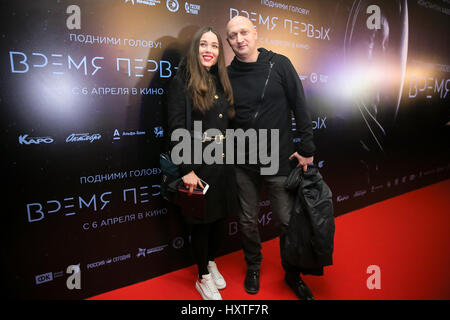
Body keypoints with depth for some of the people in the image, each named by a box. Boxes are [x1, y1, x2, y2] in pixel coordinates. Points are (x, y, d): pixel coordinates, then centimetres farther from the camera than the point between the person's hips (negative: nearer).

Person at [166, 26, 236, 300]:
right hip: (199, 164, -6)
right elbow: (177, 128, -14)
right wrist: (187, 169, -18)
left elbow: (228, 122, 14)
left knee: (221, 216, 15)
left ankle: (211, 262, 40)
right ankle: (203, 277, 29)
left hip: (223, 162, 6)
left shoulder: (222, 82, 11)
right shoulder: (183, 82, -8)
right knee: (202, 220, 8)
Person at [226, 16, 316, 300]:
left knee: (288, 220, 7)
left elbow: (300, 106, -2)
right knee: (248, 220, 13)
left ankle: (292, 274, 31)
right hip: (242, 164, 2)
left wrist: (306, 148, -6)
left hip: (280, 160, -2)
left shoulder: (279, 65, -2)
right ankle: (253, 266, 38)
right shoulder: (228, 75, 4)